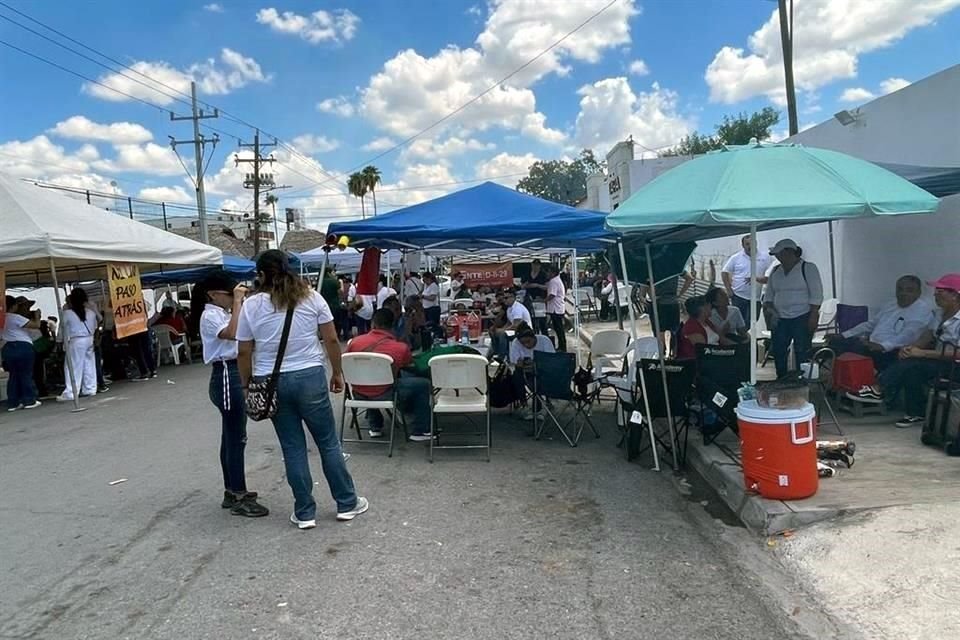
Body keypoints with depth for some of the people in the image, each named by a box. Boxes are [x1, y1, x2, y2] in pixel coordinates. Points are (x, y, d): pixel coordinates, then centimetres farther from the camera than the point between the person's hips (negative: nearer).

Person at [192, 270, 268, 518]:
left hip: (235, 375, 10)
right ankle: (238, 499, -1)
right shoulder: (209, 315, -12)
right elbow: (232, 333, -30)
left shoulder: (223, 312, 15)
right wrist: (237, 302, -24)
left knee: (231, 437, 15)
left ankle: (232, 491, 25)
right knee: (236, 438, -7)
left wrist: (241, 303, 7)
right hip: (226, 376, -10)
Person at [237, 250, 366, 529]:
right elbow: (331, 340, 0)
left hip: (271, 382, 1)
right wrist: (337, 373, 10)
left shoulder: (251, 305, 0)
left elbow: (243, 353, 1)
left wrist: (247, 386, 12)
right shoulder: (311, 297, 0)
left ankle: (304, 512, 18)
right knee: (329, 442, 10)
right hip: (310, 376, 0)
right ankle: (347, 504, 20)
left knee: (293, 448, 10)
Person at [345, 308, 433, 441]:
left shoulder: (355, 341, -4)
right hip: (383, 395, -5)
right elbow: (410, 365, 9)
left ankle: (375, 428, 41)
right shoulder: (401, 348, -13)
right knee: (423, 384, 9)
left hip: (359, 394, 5)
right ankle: (419, 431, 16)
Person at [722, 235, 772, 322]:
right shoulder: (735, 258, 2)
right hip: (738, 297, -1)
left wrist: (756, 279, -17)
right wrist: (729, 290, 0)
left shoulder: (764, 259, 3)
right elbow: (724, 273, 6)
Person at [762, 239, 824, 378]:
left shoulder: (808, 268, -3)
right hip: (779, 319, 6)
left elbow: (816, 295, -8)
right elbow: (769, 294, 17)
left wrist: (813, 316, -14)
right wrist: (767, 308, -1)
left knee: (802, 352, -3)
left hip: (802, 318, -6)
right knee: (778, 352, 5)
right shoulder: (775, 271, 13)